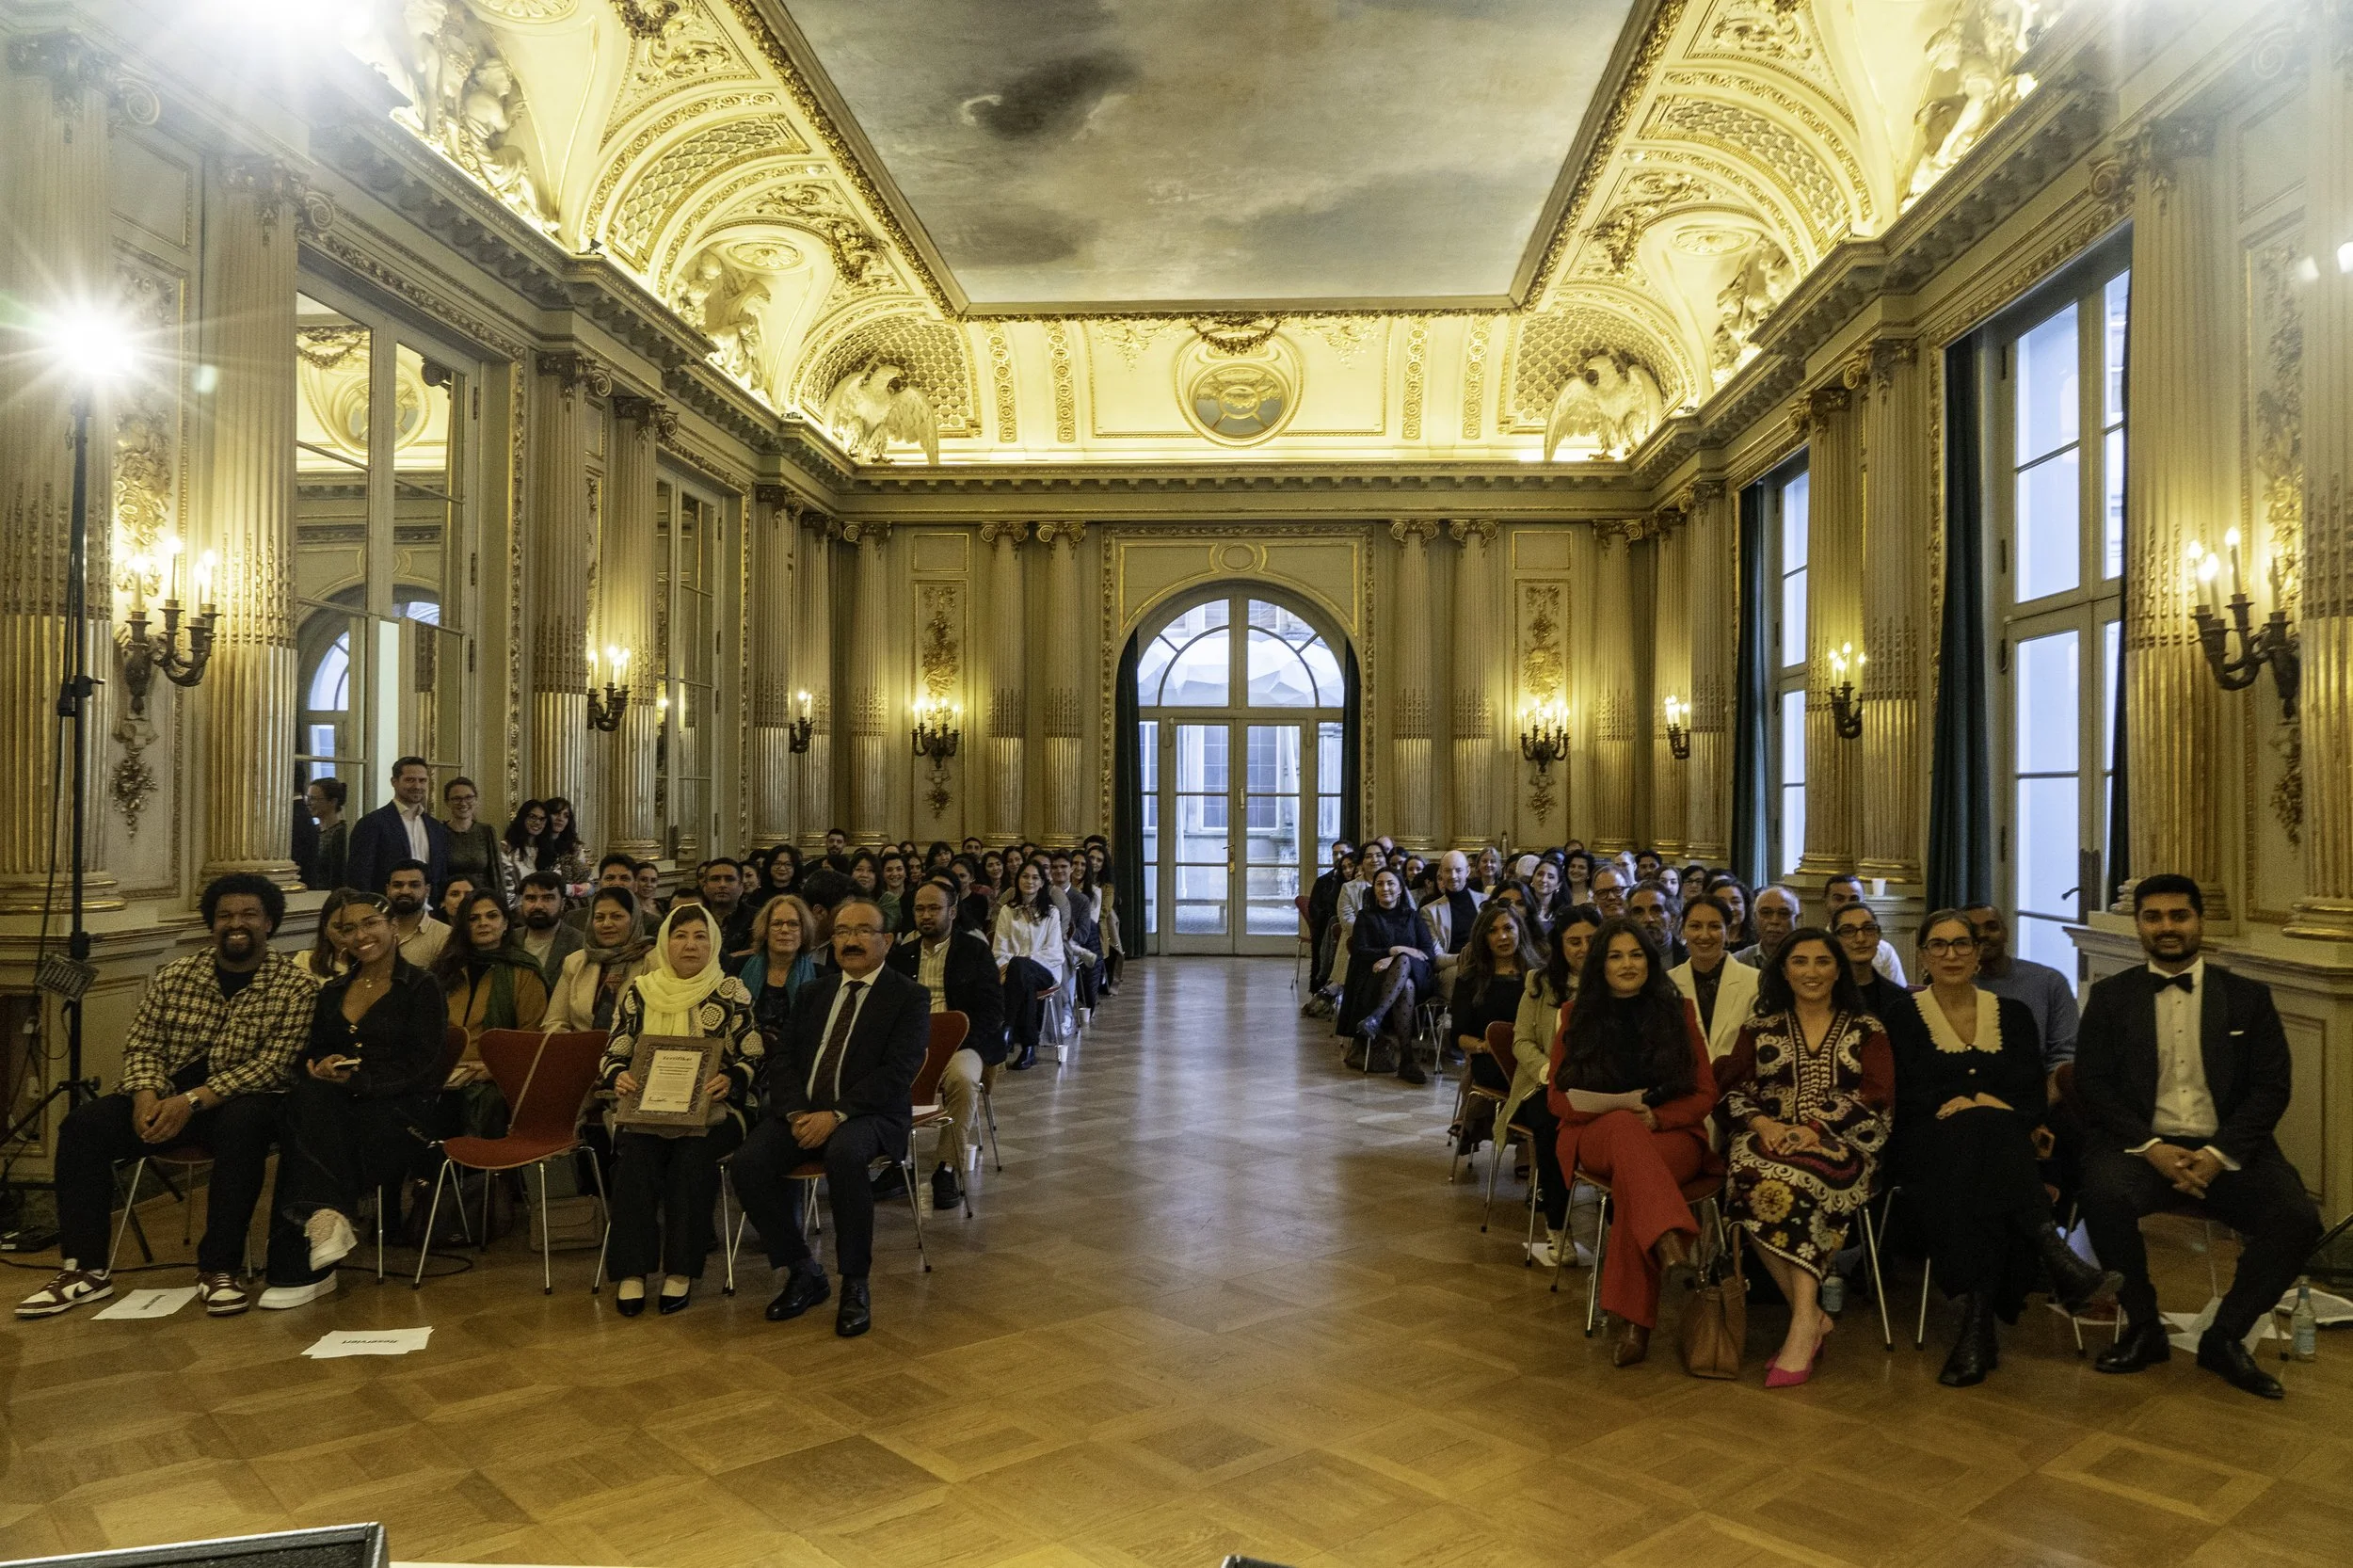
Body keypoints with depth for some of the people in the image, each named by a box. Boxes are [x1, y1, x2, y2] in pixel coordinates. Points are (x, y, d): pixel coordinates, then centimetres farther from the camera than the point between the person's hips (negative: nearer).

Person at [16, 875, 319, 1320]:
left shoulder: (296, 986, -6)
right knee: (83, 1124, -19)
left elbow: (272, 1065, -13)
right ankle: (86, 1269, -9)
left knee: (243, 1124, -37)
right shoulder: (174, 976, 9)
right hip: (168, 1098, 5)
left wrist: (192, 1100, -23)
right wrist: (148, 1095, -15)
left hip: (239, 1101, -4)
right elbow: (142, 1046, 7)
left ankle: (217, 1269, -26)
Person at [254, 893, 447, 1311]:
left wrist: (357, 1079, -18)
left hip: (399, 1109, -4)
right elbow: (310, 1055, 15)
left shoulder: (420, 988, 2)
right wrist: (319, 1069, -10)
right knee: (309, 1098, -32)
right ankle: (328, 1216, -34)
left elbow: (420, 1068, -6)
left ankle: (301, 1270, -26)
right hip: (336, 1104, 4)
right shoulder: (333, 991, 20)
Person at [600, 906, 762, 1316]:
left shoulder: (731, 992, 3)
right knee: (635, 1157, -28)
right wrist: (618, 1075, -13)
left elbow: (752, 1057, -1)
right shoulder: (638, 992, 9)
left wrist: (729, 1080, -21)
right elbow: (613, 1055, 10)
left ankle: (681, 1272, -20)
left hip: (710, 1111, -2)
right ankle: (631, 1273, -21)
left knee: (692, 1159, -31)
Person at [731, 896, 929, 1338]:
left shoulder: (909, 997, 1)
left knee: (844, 1154, -37)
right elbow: (786, 1057, 12)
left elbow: (897, 1071, -11)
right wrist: (796, 1112, -8)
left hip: (869, 1116, -5)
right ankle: (801, 1272, -3)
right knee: (750, 1161, -22)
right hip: (804, 1111, 5)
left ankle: (855, 1284, -21)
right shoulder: (817, 992, 19)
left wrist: (837, 1114, -21)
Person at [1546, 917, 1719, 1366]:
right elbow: (1558, 1097, 7)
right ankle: (1669, 1240, -57)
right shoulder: (1576, 1016, 12)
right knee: (1625, 1129, -38)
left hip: (1671, 1134, 0)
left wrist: (1655, 1117, -12)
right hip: (1596, 1135, 0)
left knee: (1634, 1170, -36)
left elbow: (1704, 1094, 7)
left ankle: (1632, 1321, -39)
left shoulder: (1678, 1012, 12)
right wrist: (1620, 1113, -10)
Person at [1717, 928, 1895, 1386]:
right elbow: (1734, 1090, 9)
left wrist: (1814, 1127, -16)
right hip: (1770, 1138, 2)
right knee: (1755, 1176, -34)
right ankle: (1811, 1316, -26)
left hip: (1839, 1144, -2)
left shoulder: (1866, 1030, 12)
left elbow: (1875, 1097, -1)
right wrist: (1763, 1124, -13)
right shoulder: (1760, 1027, 17)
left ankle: (1804, 1323, -34)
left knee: (1792, 1179, -36)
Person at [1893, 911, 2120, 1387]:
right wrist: (1984, 1102, -15)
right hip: (1931, 1148, -2)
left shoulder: (2013, 1014, 16)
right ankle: (2058, 1262, -43)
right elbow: (1907, 1098, -2)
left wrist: (1969, 1103, -16)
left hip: (2005, 1145, 2)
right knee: (1978, 1129, -37)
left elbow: (2032, 1097, 4)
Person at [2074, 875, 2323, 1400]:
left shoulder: (2249, 997, 10)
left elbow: (2272, 1087, 2)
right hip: (2141, 1146, -1)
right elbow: (2092, 1084, 1)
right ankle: (2143, 1326, -7)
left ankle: (2225, 1337, -3)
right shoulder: (2109, 996, 7)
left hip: (2227, 1151, 2)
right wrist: (2150, 1147, -15)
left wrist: (2218, 1154, -13)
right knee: (2103, 1196, -33)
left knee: (2297, 1218, -26)